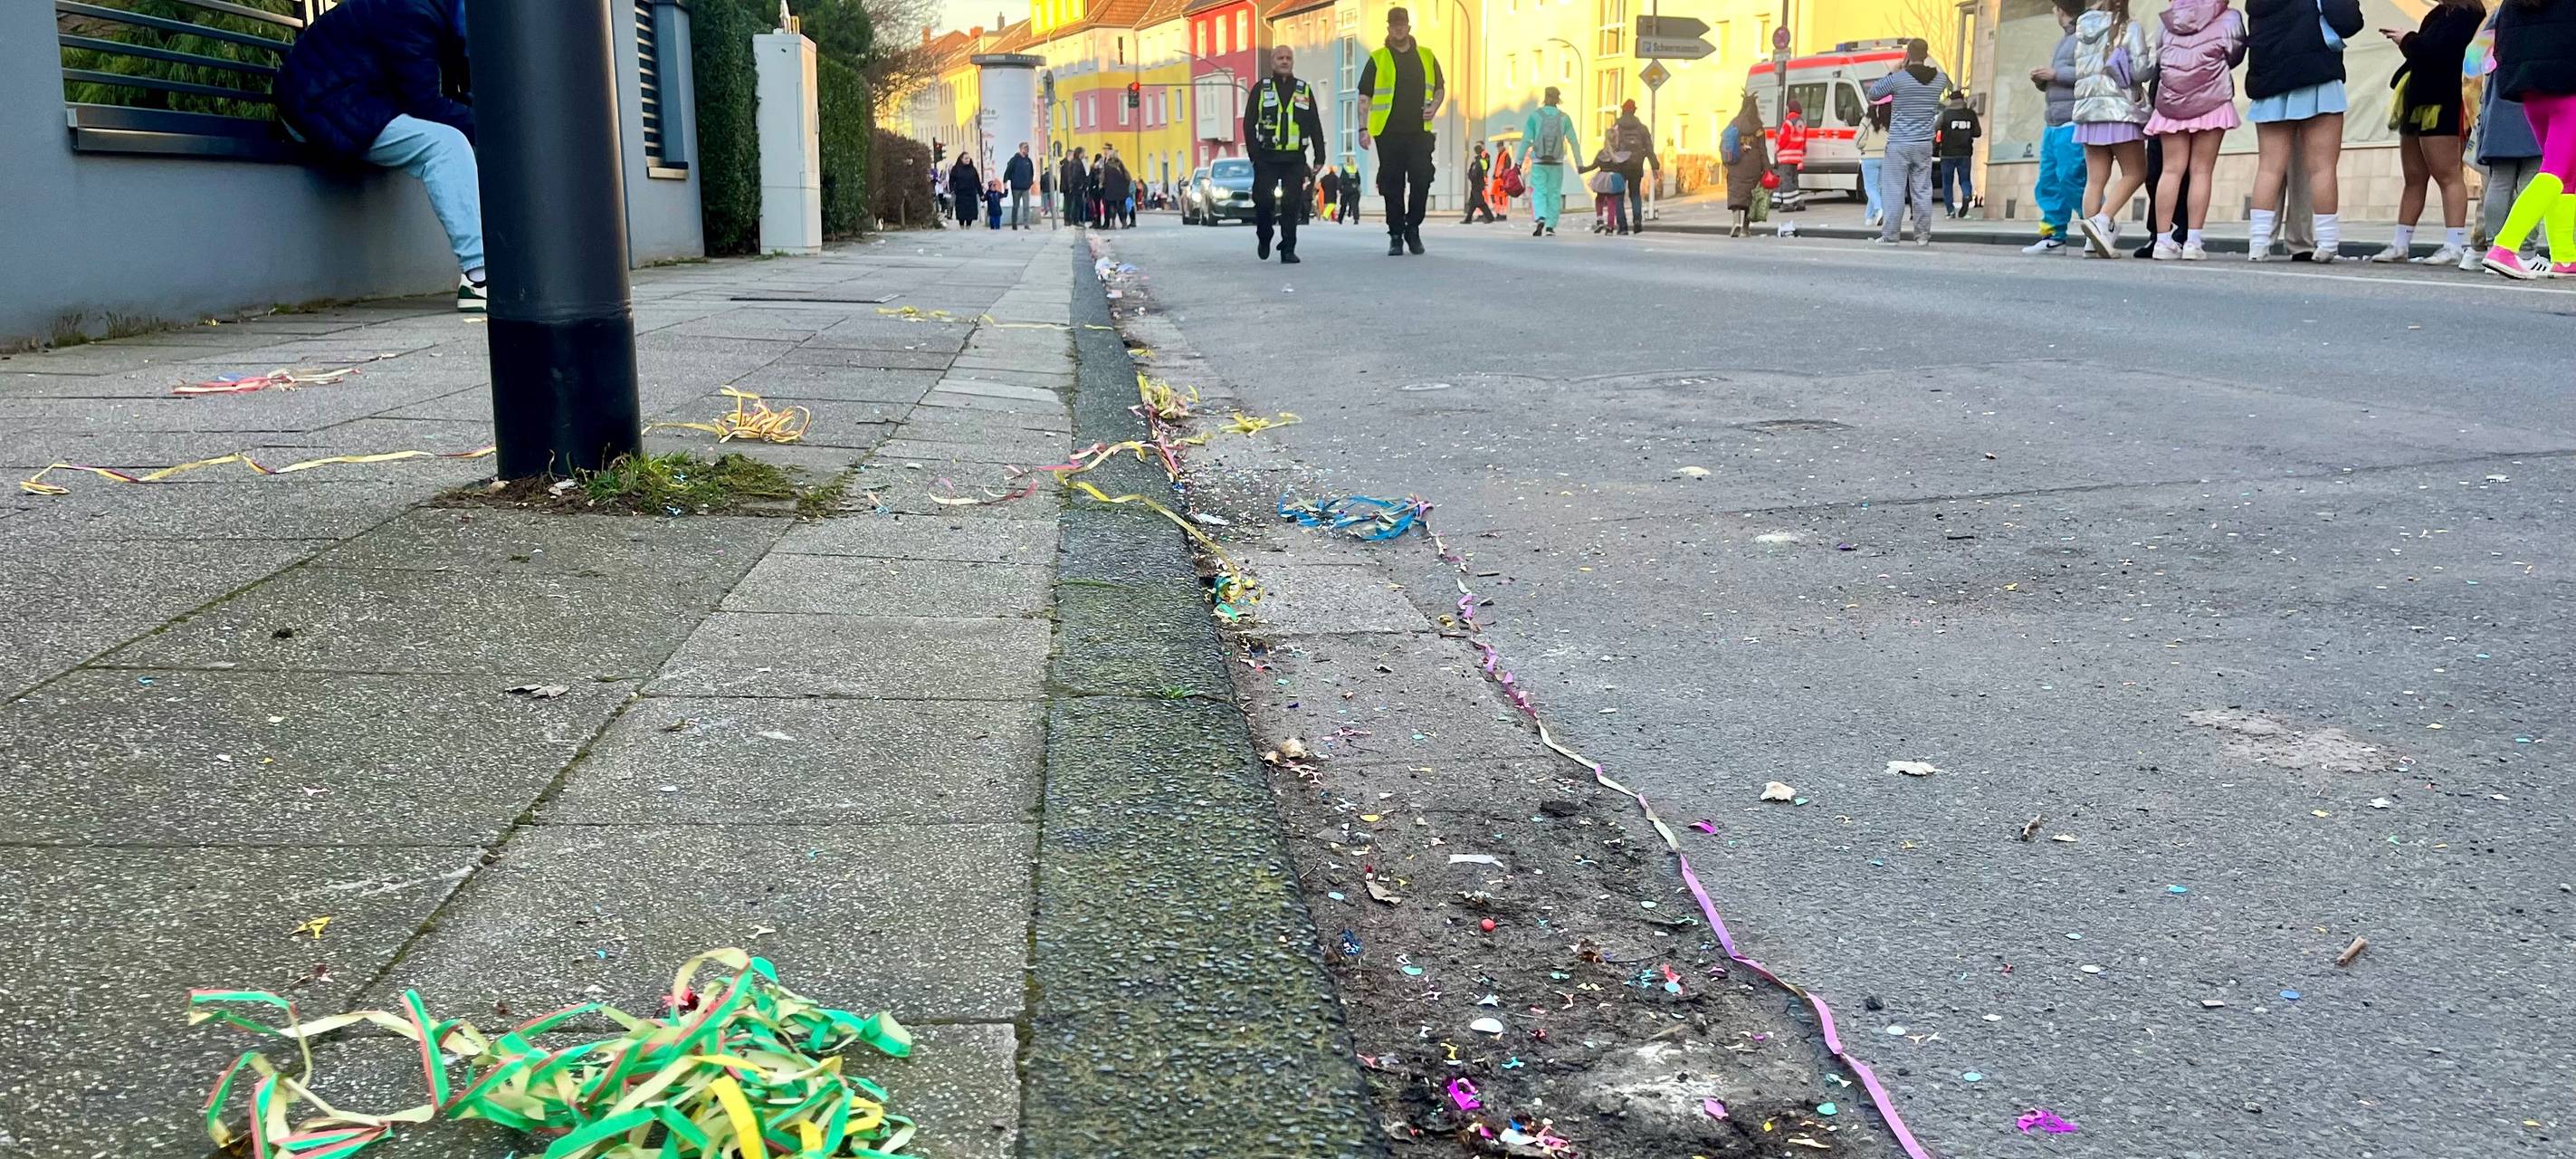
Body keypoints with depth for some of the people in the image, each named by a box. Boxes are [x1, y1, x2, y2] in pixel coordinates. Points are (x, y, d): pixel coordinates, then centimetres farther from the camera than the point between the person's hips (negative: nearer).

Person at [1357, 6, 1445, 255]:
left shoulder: (1426, 56, 12)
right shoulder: (1378, 59, 5)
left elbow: (1440, 88, 21)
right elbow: (1365, 96, 3)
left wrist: (1434, 106, 0)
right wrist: (1364, 129, -6)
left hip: (1419, 132, 2)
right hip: (1388, 132, -2)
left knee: (1421, 182, -5)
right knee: (1392, 186, 1)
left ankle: (1413, 229, 12)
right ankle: (1396, 236, 9)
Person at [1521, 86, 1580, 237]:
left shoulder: (1535, 115, -3)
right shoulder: (1564, 118, 1)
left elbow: (1526, 140, -8)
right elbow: (1573, 142, -3)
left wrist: (1519, 161, -5)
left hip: (1539, 162, -1)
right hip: (1557, 163, 1)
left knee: (1539, 193, 3)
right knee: (1554, 194, 10)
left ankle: (1540, 219, -21)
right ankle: (1550, 226, 5)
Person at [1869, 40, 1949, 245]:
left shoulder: (1898, 78, -12)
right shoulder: (1939, 79, 1)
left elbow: (1873, 93, 3)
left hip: (1899, 145, -4)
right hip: (1924, 144, 4)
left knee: (1895, 190, -1)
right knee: (1922, 191, 6)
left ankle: (1889, 235, -2)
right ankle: (1923, 235, 7)